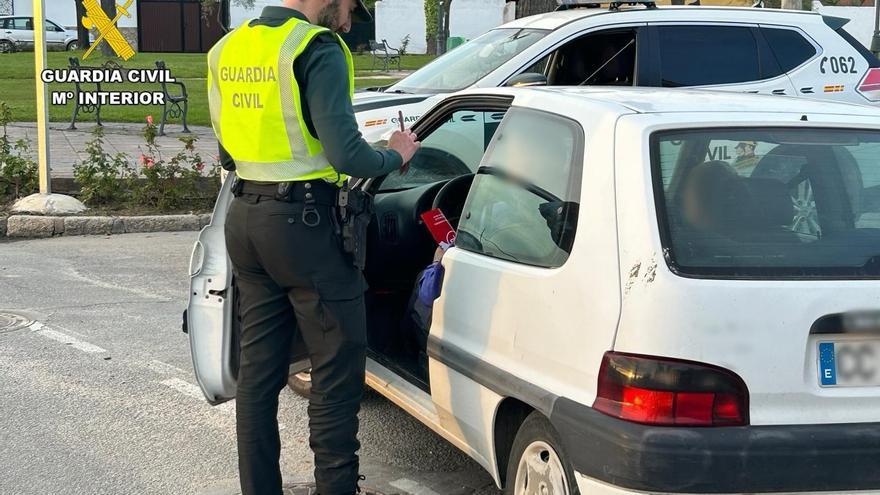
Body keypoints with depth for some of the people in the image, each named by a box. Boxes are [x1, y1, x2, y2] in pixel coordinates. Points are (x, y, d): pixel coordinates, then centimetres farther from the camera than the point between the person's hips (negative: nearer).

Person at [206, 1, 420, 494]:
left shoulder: (228, 49, 10)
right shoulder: (317, 48, -13)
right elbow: (346, 156, -19)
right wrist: (395, 156, -1)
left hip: (245, 217, 8)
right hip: (303, 221, -8)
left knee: (259, 368, 14)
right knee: (338, 368, 3)